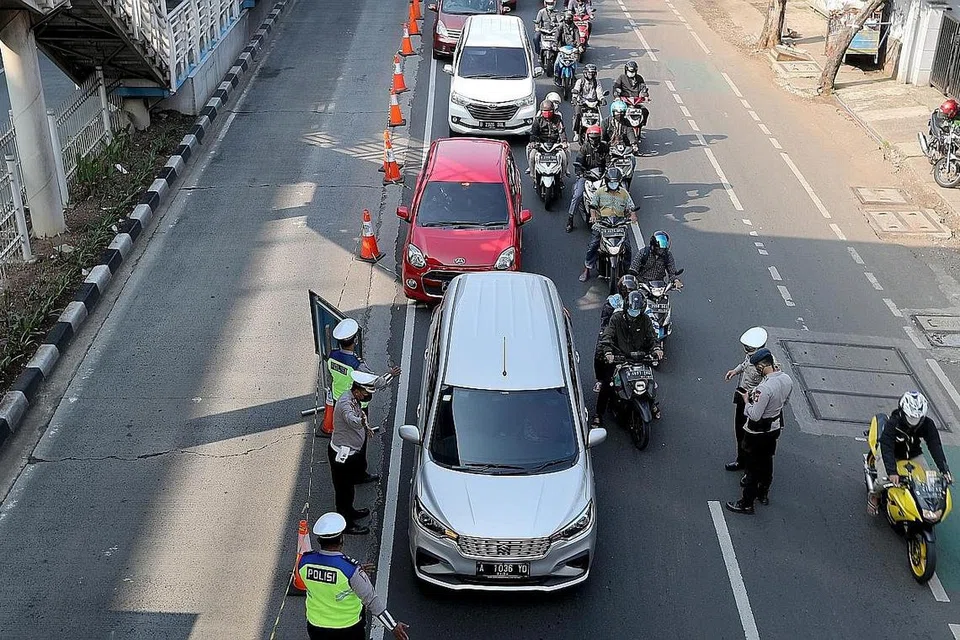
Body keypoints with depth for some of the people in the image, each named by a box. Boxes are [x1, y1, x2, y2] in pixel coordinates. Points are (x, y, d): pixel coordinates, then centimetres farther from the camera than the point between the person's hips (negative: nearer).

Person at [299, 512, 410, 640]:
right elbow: (371, 600, -21)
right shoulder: (351, 569, -29)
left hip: (316, 624, 3)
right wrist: (393, 626, -12)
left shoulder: (304, 561, -16)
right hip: (349, 627, -3)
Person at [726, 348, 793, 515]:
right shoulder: (787, 380, -9)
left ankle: (746, 504, 18)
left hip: (758, 432, -8)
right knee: (767, 461, 25)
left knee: (753, 466, 6)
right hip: (775, 427, 8)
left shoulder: (764, 388, -34)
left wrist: (747, 400, -12)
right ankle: (763, 493, 44)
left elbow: (754, 416, -28)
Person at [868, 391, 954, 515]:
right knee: (883, 481, -25)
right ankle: (874, 495, 10)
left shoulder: (927, 424, -19)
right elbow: (887, 448, -37)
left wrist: (945, 470, -32)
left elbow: (935, 446, -21)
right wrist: (892, 472, -49)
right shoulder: (892, 424, -30)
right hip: (892, 455, -4)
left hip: (914, 455, 4)